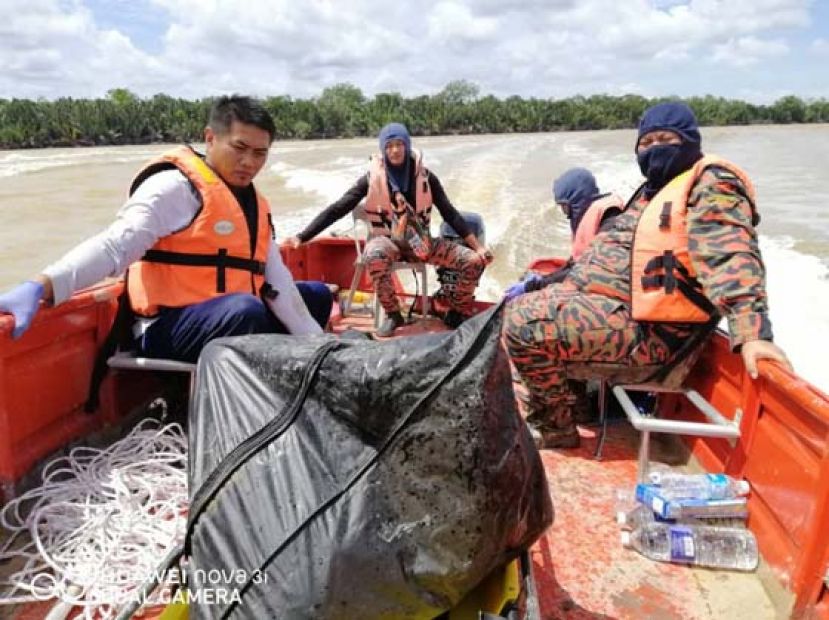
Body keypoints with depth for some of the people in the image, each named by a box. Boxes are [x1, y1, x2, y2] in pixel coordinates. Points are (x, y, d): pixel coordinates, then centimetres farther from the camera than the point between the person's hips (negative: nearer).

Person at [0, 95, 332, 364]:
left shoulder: (255, 204, 14)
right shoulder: (177, 185, -9)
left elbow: (277, 281, 9)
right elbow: (116, 244, -22)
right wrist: (40, 286, -38)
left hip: (234, 318, 9)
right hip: (169, 327, -8)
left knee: (317, 294, 13)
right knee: (246, 310, -36)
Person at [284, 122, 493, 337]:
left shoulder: (425, 176, -1)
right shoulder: (372, 178, -7)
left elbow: (449, 213, 4)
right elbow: (337, 209, -7)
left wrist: (477, 245, -2)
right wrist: (302, 237, -15)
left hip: (421, 240, 3)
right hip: (387, 240, -2)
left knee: (475, 261, -15)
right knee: (375, 256, -41)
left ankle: (457, 314, 9)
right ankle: (392, 314, -17)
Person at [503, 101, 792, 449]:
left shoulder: (710, 184, -8)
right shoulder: (653, 188, 21)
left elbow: (731, 258, -22)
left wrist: (751, 331, -34)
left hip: (644, 328, -10)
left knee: (521, 326, -22)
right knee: (518, 309, 17)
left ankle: (557, 428, -3)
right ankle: (546, 404, 24)